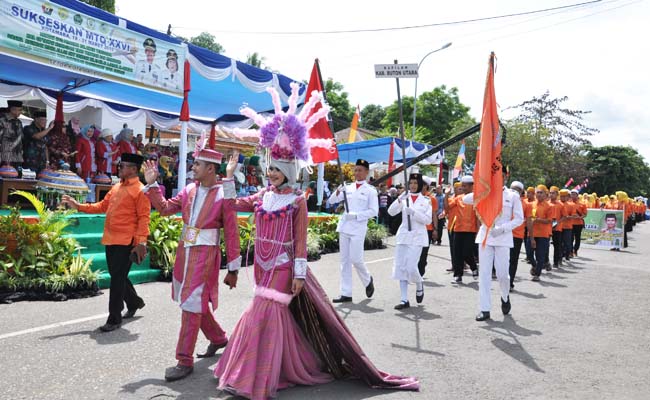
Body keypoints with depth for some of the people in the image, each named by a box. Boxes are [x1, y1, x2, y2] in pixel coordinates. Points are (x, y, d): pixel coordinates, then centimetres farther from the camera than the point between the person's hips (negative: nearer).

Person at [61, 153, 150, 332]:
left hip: (126, 242, -8)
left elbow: (144, 218, -15)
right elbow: (102, 206, 21)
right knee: (116, 277, 18)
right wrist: (78, 206, 13)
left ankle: (114, 319, 6)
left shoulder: (140, 190, -10)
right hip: (110, 240, 8)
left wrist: (141, 243, -21)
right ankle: (134, 302, 39)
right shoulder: (116, 187, 15)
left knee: (118, 279, -4)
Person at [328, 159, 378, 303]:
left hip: (358, 229, -5)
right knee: (345, 261, 5)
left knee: (356, 259, -8)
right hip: (344, 227, 5)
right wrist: (338, 191, -11)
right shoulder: (348, 188, 12)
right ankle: (346, 293, 11)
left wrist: (356, 215, -15)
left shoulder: (370, 190, 0)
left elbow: (374, 211, -6)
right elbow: (331, 201, 9)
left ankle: (368, 280, 22)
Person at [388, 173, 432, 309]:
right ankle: (404, 300, 7)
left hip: (417, 236, -3)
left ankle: (419, 286, 21)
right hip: (403, 235, 3)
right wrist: (399, 199, -20)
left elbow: (428, 220, -5)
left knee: (411, 267, -12)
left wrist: (413, 212, -18)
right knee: (401, 267, 1)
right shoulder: (404, 198, 8)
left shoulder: (426, 200, 3)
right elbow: (391, 212, -5)